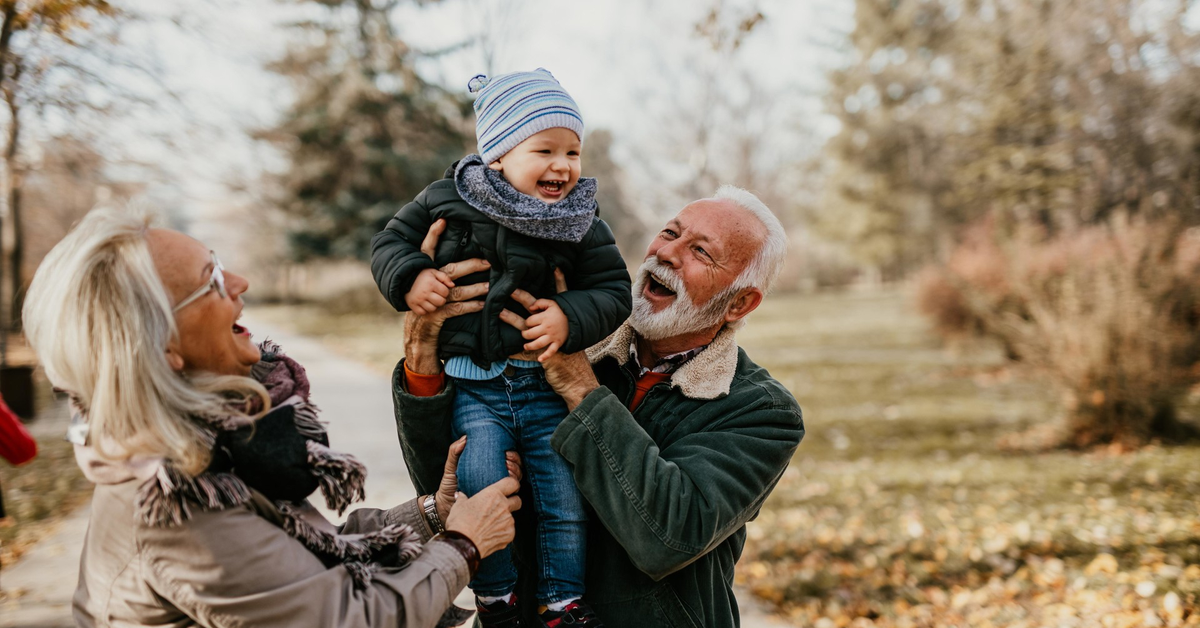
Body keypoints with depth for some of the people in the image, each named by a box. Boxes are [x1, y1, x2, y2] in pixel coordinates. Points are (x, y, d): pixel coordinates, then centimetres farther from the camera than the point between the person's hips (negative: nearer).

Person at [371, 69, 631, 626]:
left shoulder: (581, 224, 1)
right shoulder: (448, 201, 0)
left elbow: (614, 290, 2)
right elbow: (390, 242, 9)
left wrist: (571, 317, -16)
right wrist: (410, 277, -11)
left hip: (550, 384, 1)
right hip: (475, 386, -1)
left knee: (566, 498, 1)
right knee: (480, 491, -10)